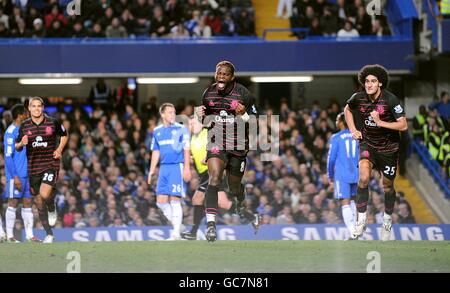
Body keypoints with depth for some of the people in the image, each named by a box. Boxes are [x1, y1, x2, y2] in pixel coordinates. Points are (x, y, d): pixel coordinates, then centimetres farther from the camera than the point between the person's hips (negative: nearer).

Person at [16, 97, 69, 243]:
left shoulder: (53, 122, -3)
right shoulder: (24, 126, 2)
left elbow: (64, 135, 14)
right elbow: (17, 147, 10)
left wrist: (59, 149, -1)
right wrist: (22, 143, -13)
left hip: (51, 164, -3)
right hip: (33, 167, 3)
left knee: (45, 194, -25)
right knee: (38, 201, 7)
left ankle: (52, 210, 12)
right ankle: (49, 234, 21)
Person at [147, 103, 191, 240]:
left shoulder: (181, 129, -1)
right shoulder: (157, 131, 13)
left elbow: (186, 150, -4)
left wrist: (187, 168, -13)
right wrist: (152, 170, 16)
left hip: (177, 167, -6)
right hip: (164, 167, 6)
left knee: (175, 200, -10)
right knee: (161, 202, 1)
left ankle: (176, 234, -7)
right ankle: (177, 226, 16)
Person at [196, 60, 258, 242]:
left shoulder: (242, 93, -7)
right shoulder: (208, 93, 3)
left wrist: (243, 115, -23)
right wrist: (200, 116, -5)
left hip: (238, 145, -1)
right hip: (216, 143, 1)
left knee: (234, 186, 14)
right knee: (214, 178, -23)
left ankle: (241, 201, 53)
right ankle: (210, 223, -29)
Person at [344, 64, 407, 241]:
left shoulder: (391, 100, -21)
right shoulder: (358, 98, -10)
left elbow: (403, 125, -23)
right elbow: (347, 110, 14)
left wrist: (381, 122, -31)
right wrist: (353, 130, 2)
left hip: (388, 147, -1)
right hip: (368, 143, 1)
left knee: (388, 186, 11)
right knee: (364, 177, -24)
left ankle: (387, 220, 37)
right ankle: (361, 221, -17)